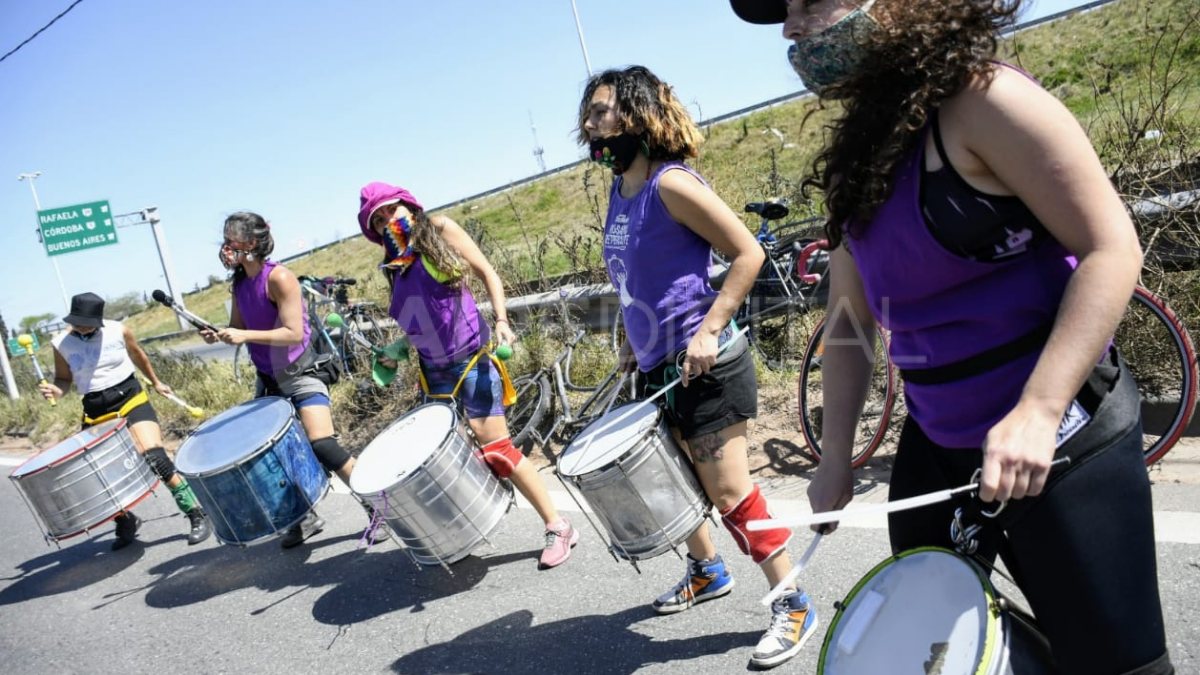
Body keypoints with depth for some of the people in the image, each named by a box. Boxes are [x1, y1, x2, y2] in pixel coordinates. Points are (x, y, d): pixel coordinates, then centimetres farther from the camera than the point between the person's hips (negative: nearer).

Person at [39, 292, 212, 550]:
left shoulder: (119, 331, -6)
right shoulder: (61, 344, -3)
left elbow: (138, 355, 14)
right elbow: (64, 379, 12)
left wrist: (156, 383, 27)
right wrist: (55, 391, -12)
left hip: (131, 399, -3)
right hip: (96, 411, 3)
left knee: (155, 459, -21)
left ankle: (197, 516, -10)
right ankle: (126, 521, 33)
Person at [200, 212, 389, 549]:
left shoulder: (279, 278, -18)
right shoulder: (240, 282, 5)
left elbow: (294, 333, -23)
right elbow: (238, 327, 13)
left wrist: (245, 336, -29)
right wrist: (219, 334, -8)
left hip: (302, 375, -8)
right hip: (269, 379, 8)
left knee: (322, 446, -18)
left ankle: (376, 507, -3)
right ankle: (306, 516, 26)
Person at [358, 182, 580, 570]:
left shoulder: (440, 230, 0)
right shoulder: (394, 266, 12)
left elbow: (487, 273, -2)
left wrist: (501, 321, -15)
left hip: (471, 359, -6)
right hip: (434, 368, 6)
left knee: (495, 448, -11)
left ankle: (558, 528, -1)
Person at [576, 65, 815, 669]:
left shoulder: (671, 184, -16)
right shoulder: (618, 192, 9)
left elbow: (748, 253, -17)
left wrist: (708, 330, -21)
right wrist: (633, 341, 15)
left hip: (703, 366, -9)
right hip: (657, 368, 9)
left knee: (728, 494, -4)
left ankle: (793, 605, 13)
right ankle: (707, 571, 43)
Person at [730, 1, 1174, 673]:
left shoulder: (981, 100, -14)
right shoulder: (855, 157, 7)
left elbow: (1112, 250, -18)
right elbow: (849, 321, 13)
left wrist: (1036, 414, -26)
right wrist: (835, 458, 12)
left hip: (1058, 438, -7)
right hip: (935, 444, 7)